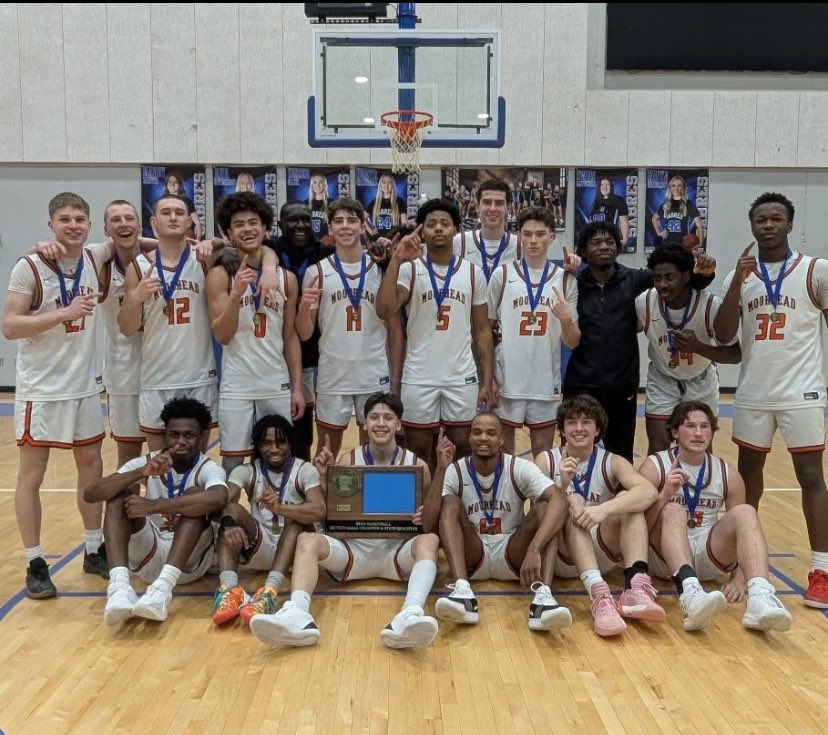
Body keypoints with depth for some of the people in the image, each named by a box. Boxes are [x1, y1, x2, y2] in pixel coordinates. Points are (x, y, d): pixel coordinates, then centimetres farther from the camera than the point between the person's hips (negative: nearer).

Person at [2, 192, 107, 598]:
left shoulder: (94, 262, 2)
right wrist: (64, 313, -25)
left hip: (85, 385, 6)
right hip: (41, 389, -5)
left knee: (91, 465, 12)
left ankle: (94, 551, 26)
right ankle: (35, 564, 13)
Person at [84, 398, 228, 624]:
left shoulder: (209, 469, -13)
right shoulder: (146, 462, -4)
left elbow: (217, 499, -39)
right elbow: (90, 494, -17)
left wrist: (154, 506, -38)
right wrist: (141, 473, -32)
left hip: (191, 561, -3)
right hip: (149, 557, 3)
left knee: (195, 495, -27)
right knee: (120, 493, -17)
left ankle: (163, 587, -41)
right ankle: (119, 585, -35)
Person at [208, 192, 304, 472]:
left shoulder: (287, 278, 5)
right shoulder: (220, 275, -3)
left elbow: (291, 337, 8)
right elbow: (222, 336, -9)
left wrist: (297, 387, 4)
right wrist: (237, 293, -23)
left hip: (278, 385, 3)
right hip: (237, 387, -2)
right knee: (233, 462, 4)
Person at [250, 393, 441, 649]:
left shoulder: (417, 465, 2)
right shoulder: (348, 460, 4)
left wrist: (424, 517, -15)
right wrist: (325, 476, -9)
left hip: (398, 550, -1)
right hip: (354, 547, 1)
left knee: (429, 540, -32)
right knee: (307, 539, -24)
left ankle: (410, 616, -57)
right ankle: (297, 616, -49)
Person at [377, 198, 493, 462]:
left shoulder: (473, 272, 4)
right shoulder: (409, 269, -3)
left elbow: (482, 330, 7)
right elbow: (384, 312, -20)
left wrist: (487, 379, 2)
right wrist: (396, 261, -24)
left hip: (462, 377, 2)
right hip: (418, 377, -2)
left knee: (462, 448, 11)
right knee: (418, 450, 9)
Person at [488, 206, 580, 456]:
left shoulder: (565, 280, 3)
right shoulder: (502, 275, -1)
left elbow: (573, 343, 4)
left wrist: (566, 320, -17)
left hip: (546, 383, 1)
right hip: (507, 381, -1)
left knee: (543, 452, 11)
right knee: (502, 450, 9)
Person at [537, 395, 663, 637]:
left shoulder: (612, 462, 0)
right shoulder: (547, 460, 0)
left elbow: (649, 491, -21)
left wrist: (605, 509, -37)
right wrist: (562, 485, -30)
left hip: (602, 555, 1)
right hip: (561, 556, -1)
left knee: (627, 498, -20)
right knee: (574, 502, -28)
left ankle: (636, 588, -38)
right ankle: (599, 595, -48)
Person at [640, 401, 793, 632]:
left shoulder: (727, 475, 6)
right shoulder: (655, 466, -3)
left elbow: (743, 528, 7)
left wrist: (738, 579, -8)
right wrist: (665, 494, -26)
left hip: (708, 558, 3)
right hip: (665, 555, -2)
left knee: (745, 512, -21)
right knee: (673, 511, -30)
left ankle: (760, 598, -42)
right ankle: (690, 594, -52)